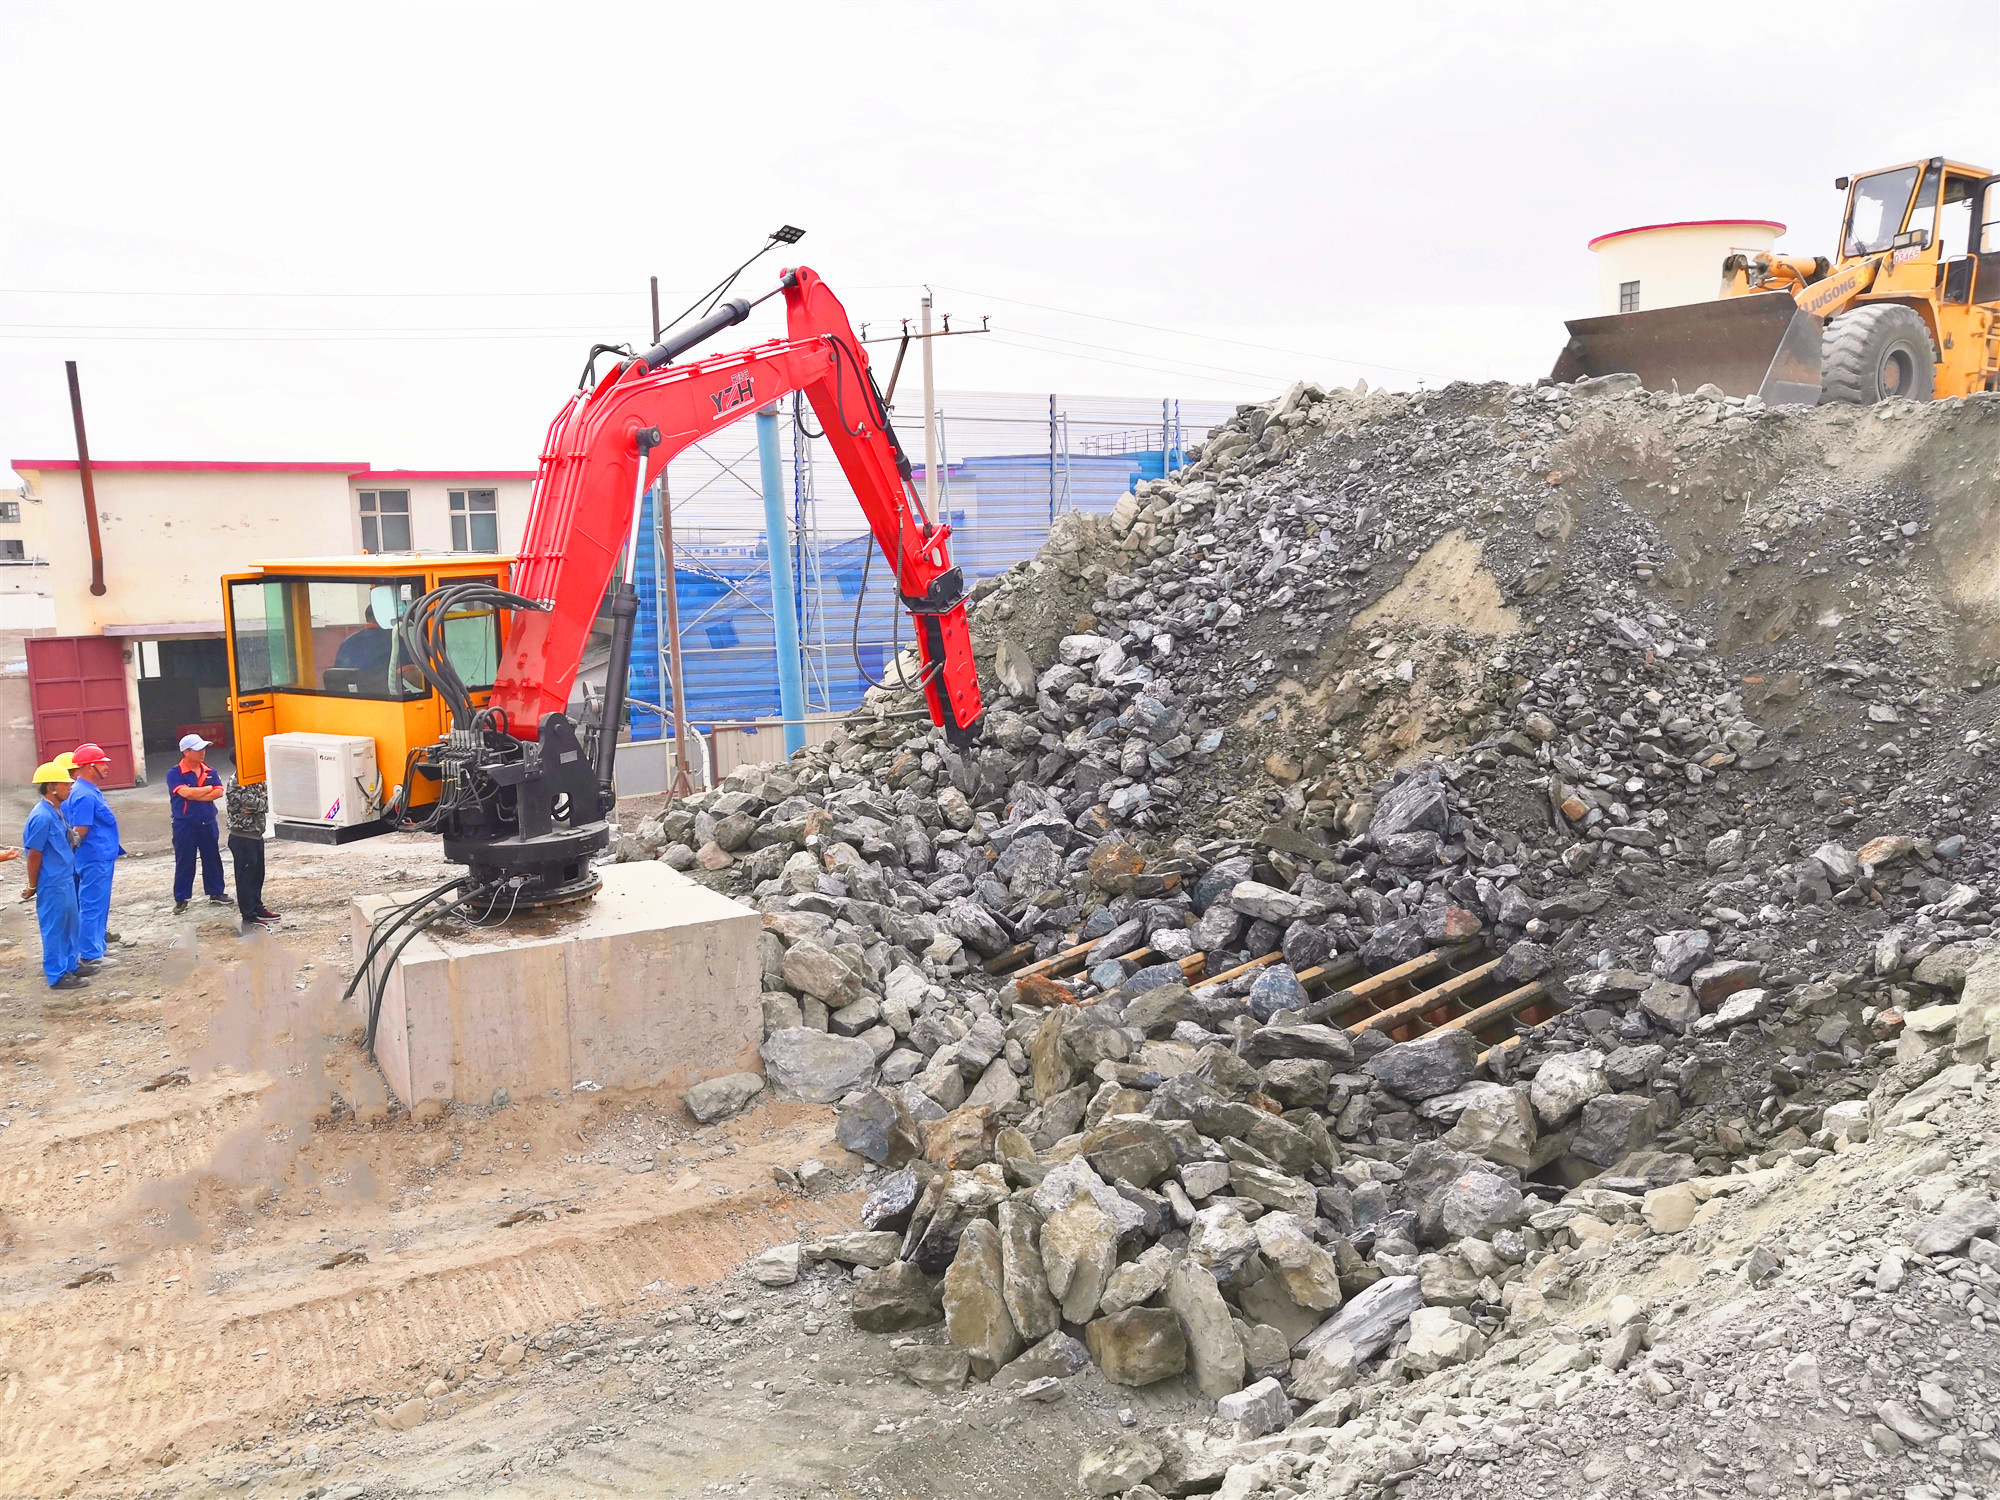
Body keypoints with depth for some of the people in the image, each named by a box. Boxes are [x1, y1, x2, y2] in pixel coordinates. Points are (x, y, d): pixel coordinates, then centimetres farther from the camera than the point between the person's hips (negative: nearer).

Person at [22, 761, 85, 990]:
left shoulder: (56, 812, 7)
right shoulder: (42, 817, -21)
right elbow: (34, 855, -17)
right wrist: (32, 886, -12)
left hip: (65, 880, 9)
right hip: (52, 884, -9)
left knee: (69, 924, 18)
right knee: (54, 928, 1)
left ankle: (70, 965, 31)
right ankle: (58, 975, 10)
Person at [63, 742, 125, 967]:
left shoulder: (89, 791, 11)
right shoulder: (85, 795, -21)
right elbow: (80, 832, -23)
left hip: (101, 858, 11)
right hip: (95, 860, -11)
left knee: (96, 906, 17)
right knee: (92, 907, -2)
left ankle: (92, 949, 27)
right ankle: (90, 955, 5)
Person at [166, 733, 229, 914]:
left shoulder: (209, 771, 5)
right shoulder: (175, 774, -10)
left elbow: (218, 792, -7)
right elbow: (185, 792, -24)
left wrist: (195, 796, -16)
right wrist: (208, 788, -9)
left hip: (208, 823, 4)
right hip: (185, 824, -4)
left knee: (212, 859, 12)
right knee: (184, 862, 4)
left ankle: (216, 893, 23)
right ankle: (181, 899, 13)